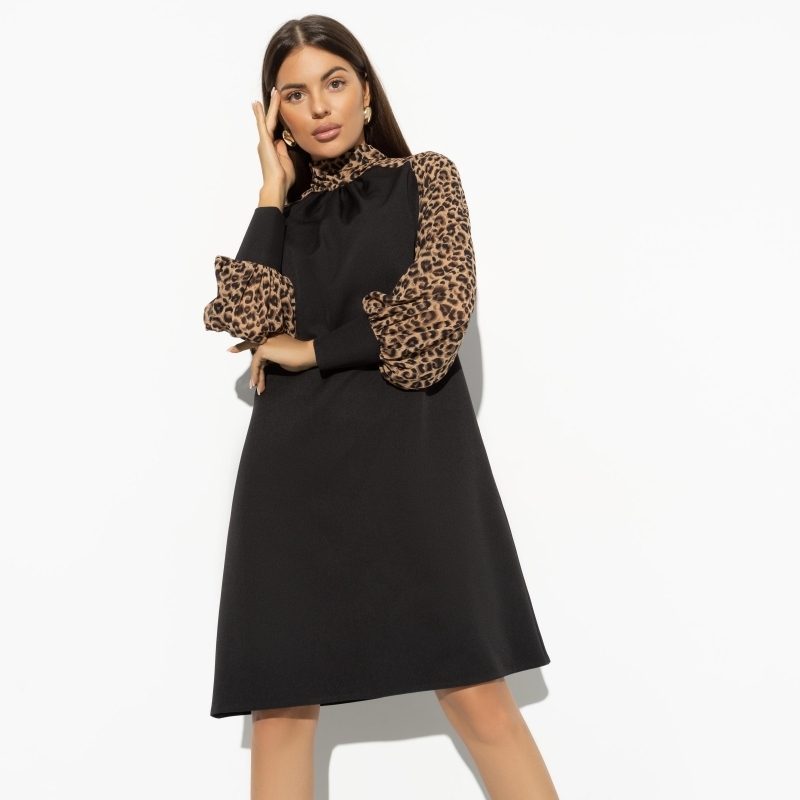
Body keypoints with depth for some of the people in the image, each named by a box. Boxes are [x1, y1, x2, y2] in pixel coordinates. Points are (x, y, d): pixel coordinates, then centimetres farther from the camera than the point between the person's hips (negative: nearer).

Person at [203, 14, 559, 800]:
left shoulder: (427, 178, 11)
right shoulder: (286, 215, 17)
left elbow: (440, 307, -4)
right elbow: (250, 321, -2)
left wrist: (311, 349, 1)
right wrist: (274, 189, 5)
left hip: (409, 450, -2)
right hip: (297, 464, 3)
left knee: (474, 692, -8)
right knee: (280, 699, 0)